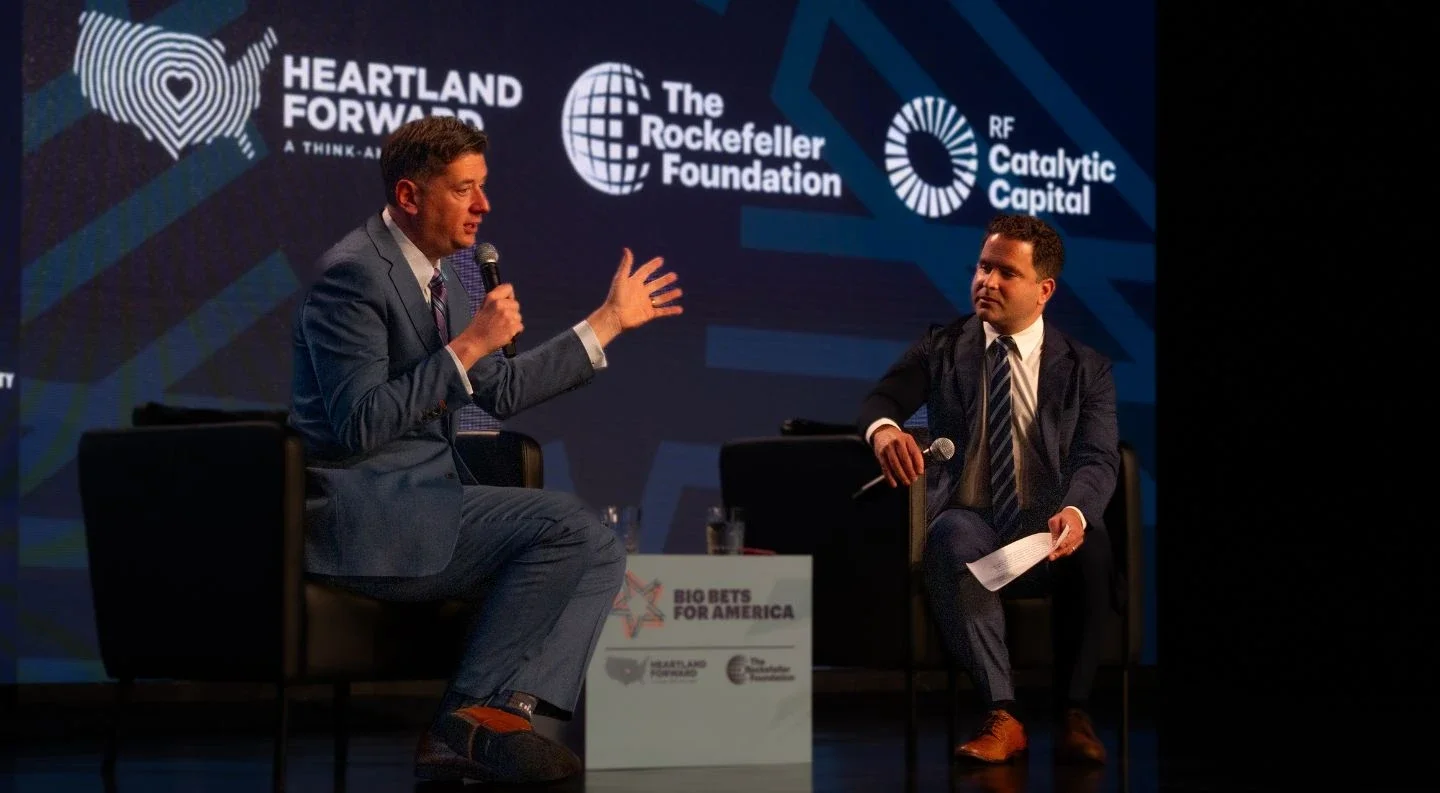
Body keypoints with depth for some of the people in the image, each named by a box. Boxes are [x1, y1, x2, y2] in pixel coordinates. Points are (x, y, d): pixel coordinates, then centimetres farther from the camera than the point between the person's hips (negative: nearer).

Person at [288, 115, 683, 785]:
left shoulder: (436, 277, 15)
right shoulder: (355, 273, -14)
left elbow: (503, 393, 22)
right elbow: (359, 425, -23)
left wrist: (610, 320, 23)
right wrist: (468, 345, -23)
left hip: (421, 502, 10)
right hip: (365, 513, -10)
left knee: (600, 551, -3)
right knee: (565, 522, -21)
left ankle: (510, 706, -19)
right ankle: (468, 719, -16)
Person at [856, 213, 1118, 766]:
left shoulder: (1085, 369, 7)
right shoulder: (941, 348, 10)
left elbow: (1096, 458, -8)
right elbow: (881, 400, -4)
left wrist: (1074, 510, -32)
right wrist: (884, 429, -32)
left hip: (1045, 531, 0)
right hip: (969, 519, 0)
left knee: (1091, 544, -35)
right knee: (952, 535, -37)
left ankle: (1073, 714, -23)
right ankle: (1002, 715, -36)